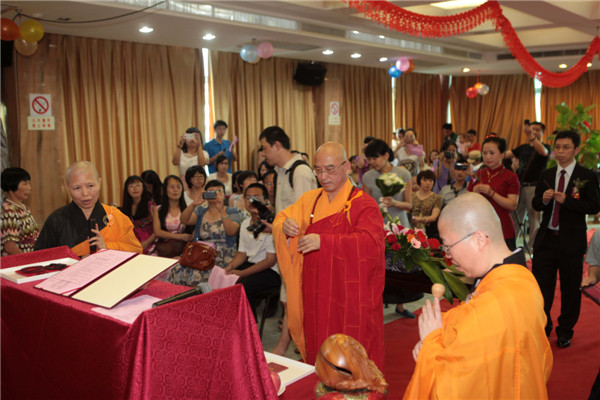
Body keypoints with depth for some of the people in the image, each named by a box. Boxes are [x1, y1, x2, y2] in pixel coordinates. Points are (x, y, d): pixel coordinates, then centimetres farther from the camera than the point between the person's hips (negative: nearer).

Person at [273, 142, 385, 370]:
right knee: (317, 351, 12)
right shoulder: (310, 200, 10)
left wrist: (324, 241, -30)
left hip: (352, 299, -5)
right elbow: (281, 218, 15)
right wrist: (285, 225, -10)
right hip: (316, 296, 5)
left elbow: (371, 242, -22)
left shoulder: (363, 204, -8)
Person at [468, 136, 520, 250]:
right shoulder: (477, 175, 11)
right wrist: (474, 193, -9)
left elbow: (513, 205, -10)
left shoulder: (510, 176, 0)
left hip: (502, 230, -3)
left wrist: (491, 193, -18)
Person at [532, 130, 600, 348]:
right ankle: (542, 328, 26)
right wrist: (544, 198, -11)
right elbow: (536, 205, 11)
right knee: (541, 285, 8)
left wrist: (566, 200, -22)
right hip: (546, 238, 4)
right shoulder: (546, 175, 8)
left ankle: (565, 332, 25)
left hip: (571, 240, -3)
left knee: (570, 289, 7)